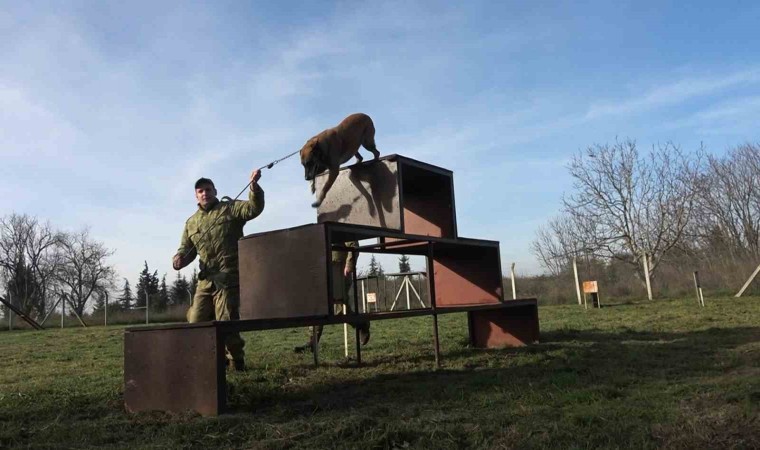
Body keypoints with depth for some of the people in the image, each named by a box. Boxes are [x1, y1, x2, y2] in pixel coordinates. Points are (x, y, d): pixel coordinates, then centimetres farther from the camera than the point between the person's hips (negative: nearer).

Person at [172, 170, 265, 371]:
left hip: (228, 276, -6)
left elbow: (254, 208, -14)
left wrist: (254, 185, -30)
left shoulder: (230, 208, 2)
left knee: (226, 322, -8)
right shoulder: (191, 223, 19)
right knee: (196, 322, 8)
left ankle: (236, 360, 12)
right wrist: (179, 258, -5)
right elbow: (187, 248, 19)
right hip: (206, 279, 6)